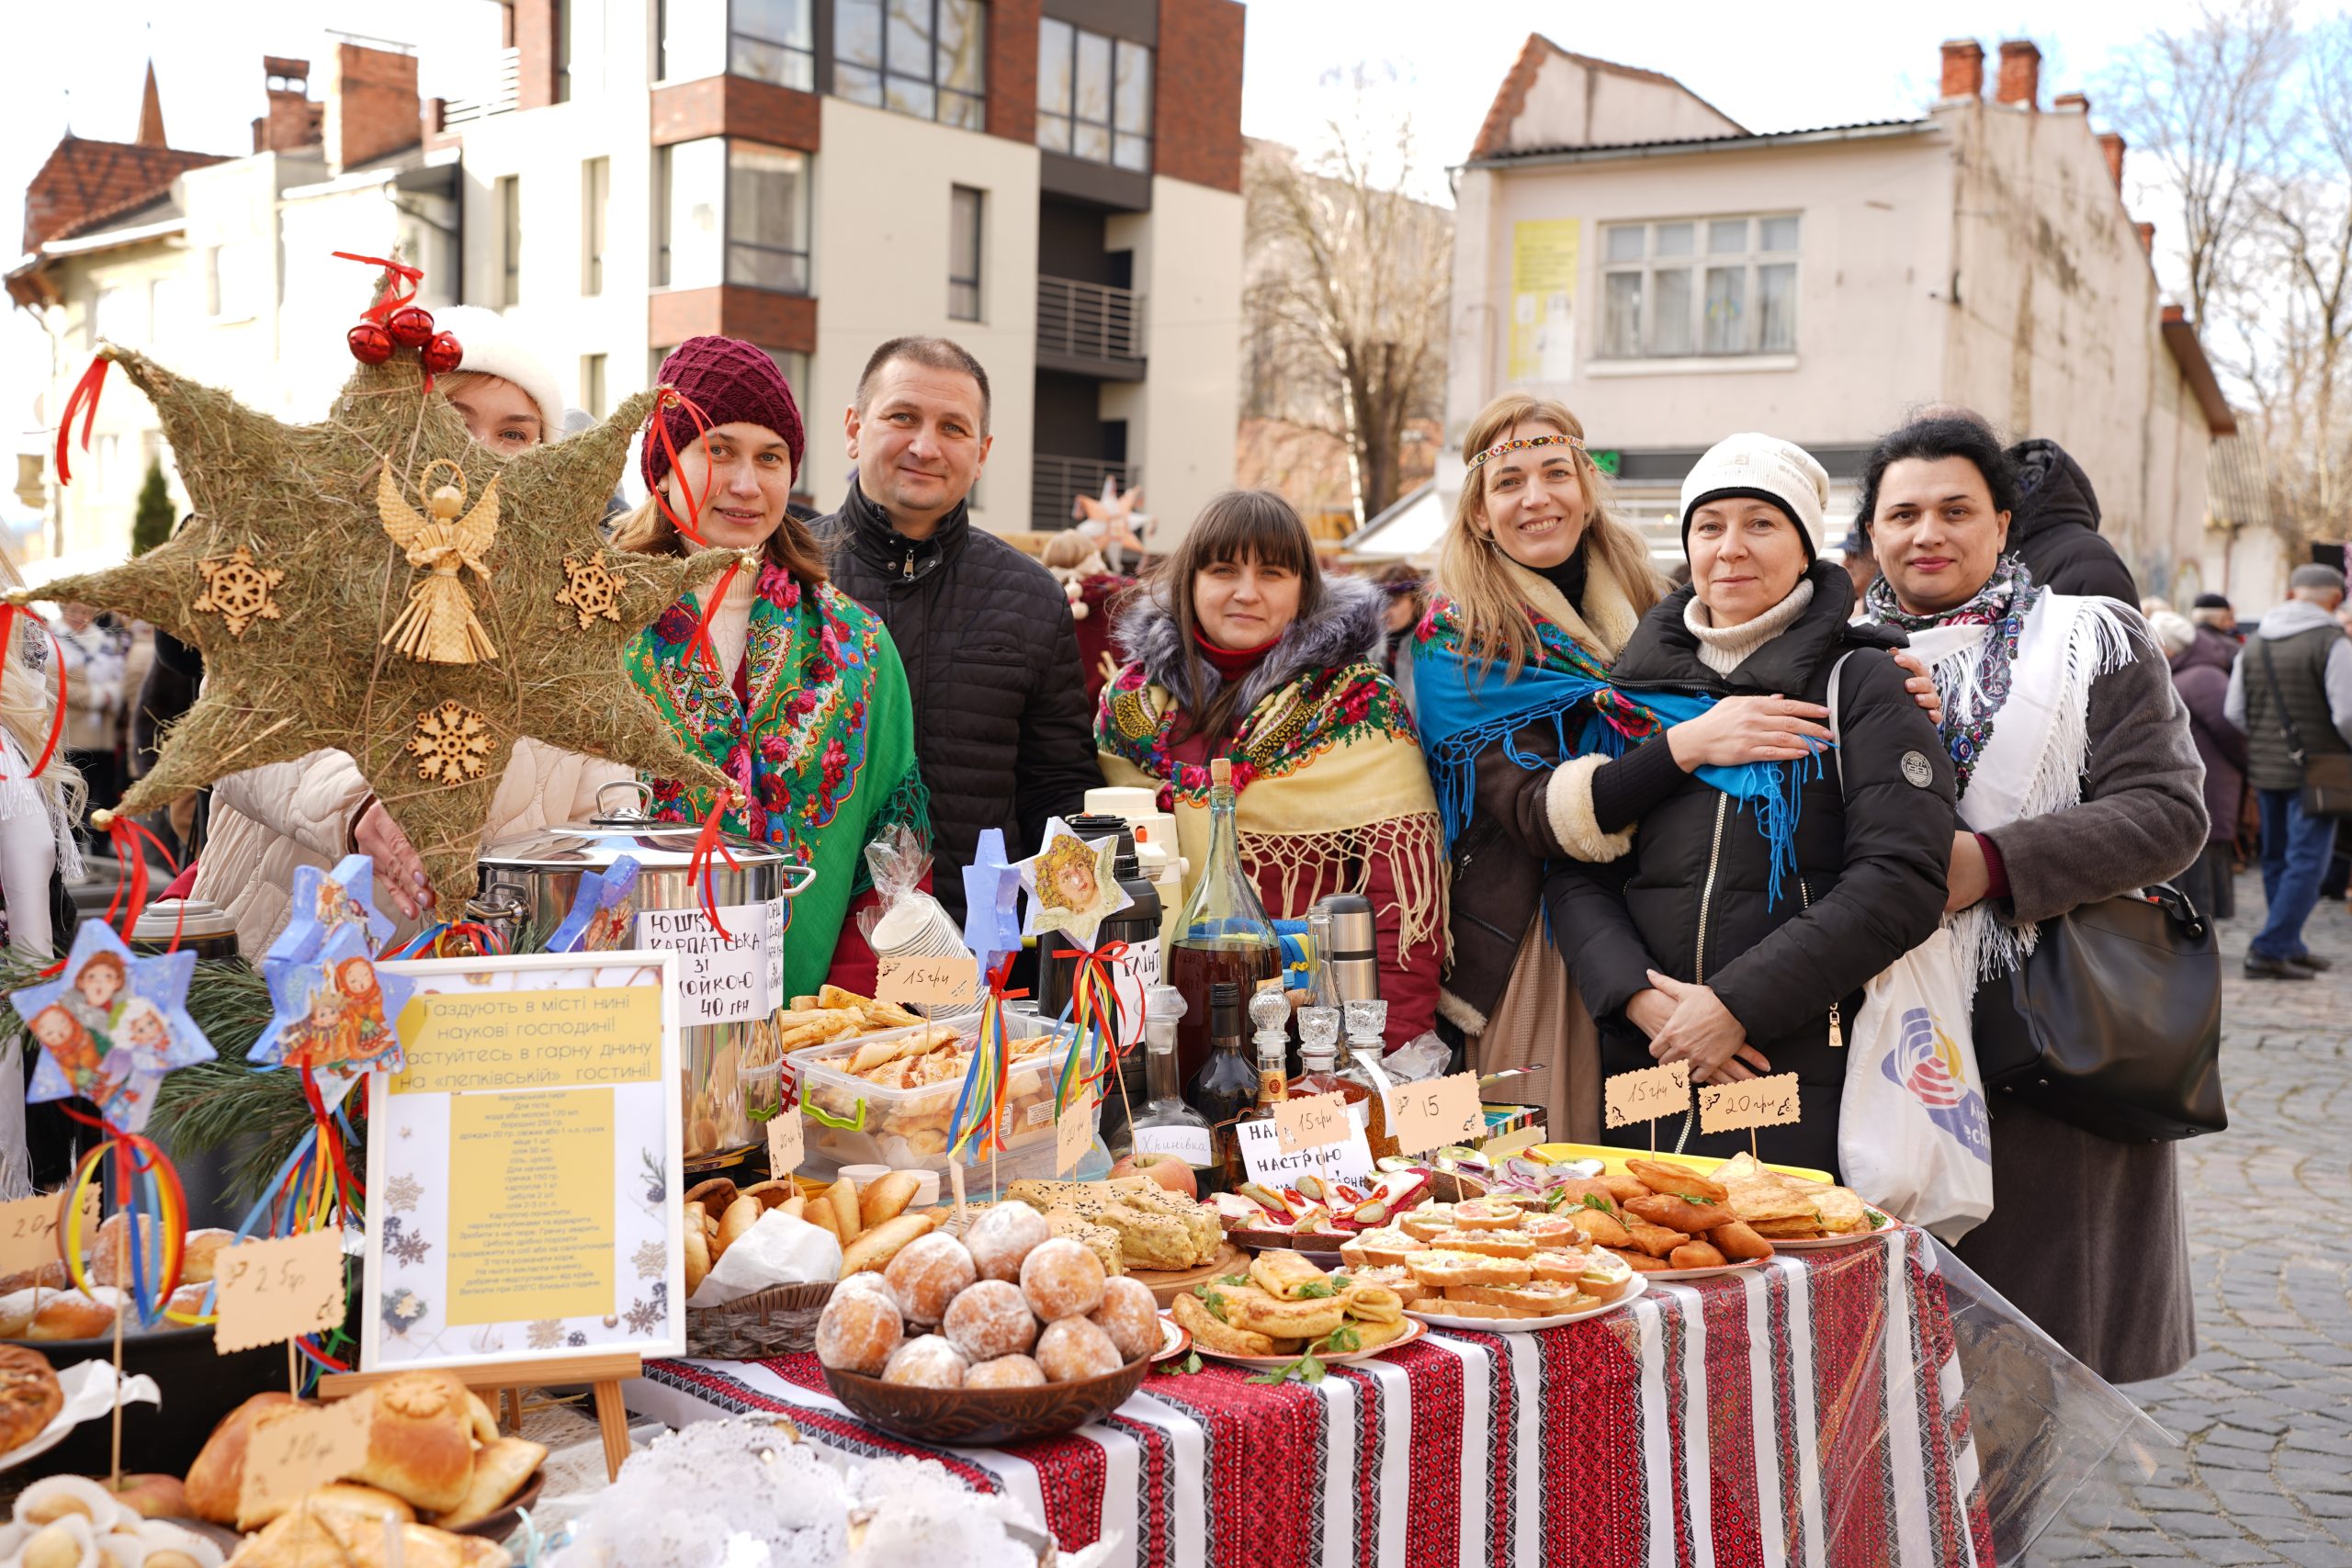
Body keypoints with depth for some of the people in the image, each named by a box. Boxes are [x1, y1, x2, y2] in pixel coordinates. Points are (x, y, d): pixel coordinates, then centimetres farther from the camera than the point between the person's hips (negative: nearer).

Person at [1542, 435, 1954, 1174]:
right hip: (1642, 1061, 3)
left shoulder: (1862, 682, 2)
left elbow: (1902, 879, -9)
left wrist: (1740, 1002, -15)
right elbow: (1575, 870, 8)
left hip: (1808, 1072, -3)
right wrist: (1638, 996, -10)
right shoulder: (1636, 682, 12)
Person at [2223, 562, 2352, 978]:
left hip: (2265, 769, 6)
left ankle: (2290, 947, 23)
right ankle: (2267, 951, -8)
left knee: (2277, 861, 15)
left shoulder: (2253, 643, 6)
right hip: (2315, 771, -6)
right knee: (2307, 862, -3)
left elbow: (2234, 713, 7)